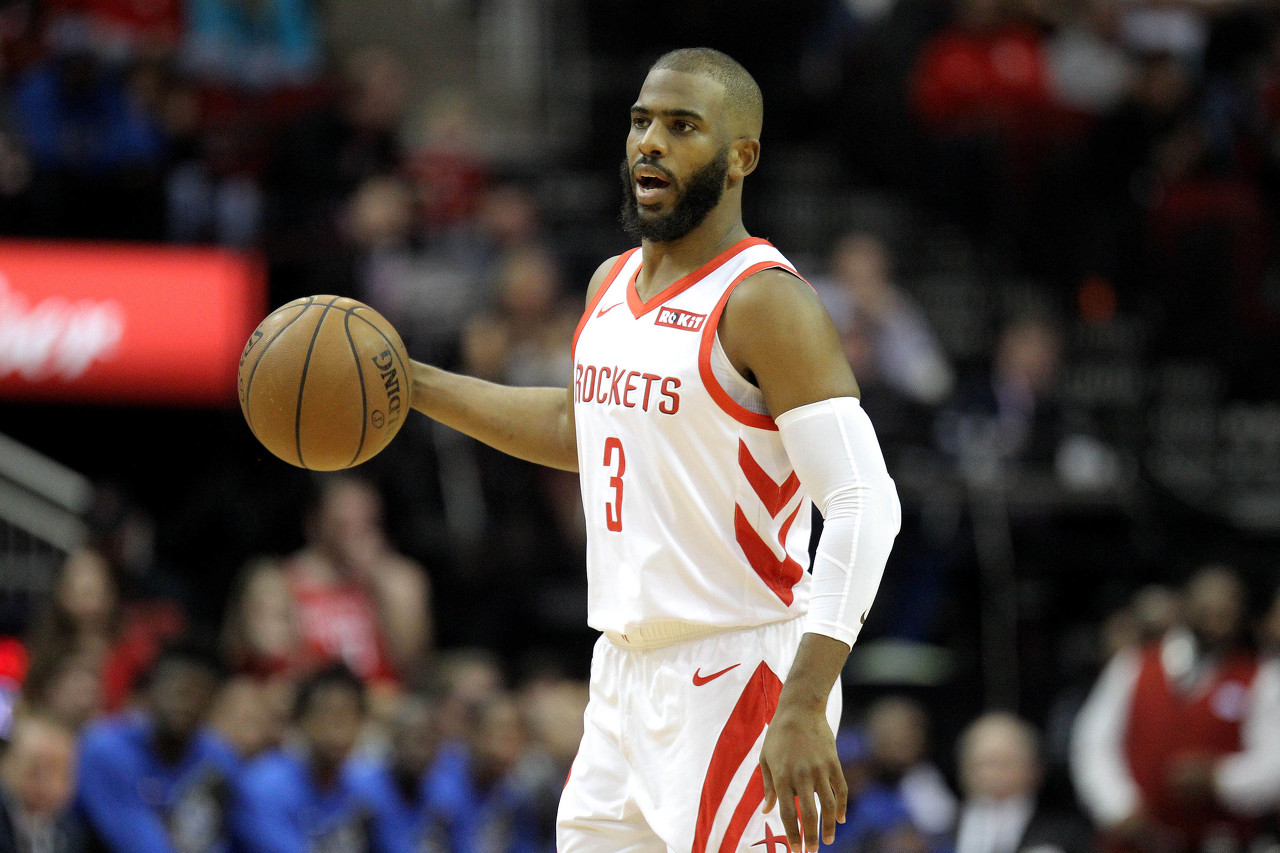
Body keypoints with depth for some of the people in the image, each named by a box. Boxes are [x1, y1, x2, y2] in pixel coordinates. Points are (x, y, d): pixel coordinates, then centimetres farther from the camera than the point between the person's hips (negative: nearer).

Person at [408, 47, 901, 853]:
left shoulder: (765, 301, -14)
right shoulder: (612, 286, 12)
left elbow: (865, 506, -21)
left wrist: (803, 707, -29)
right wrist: (410, 382, 29)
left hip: (736, 679, -8)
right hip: (627, 669, 8)